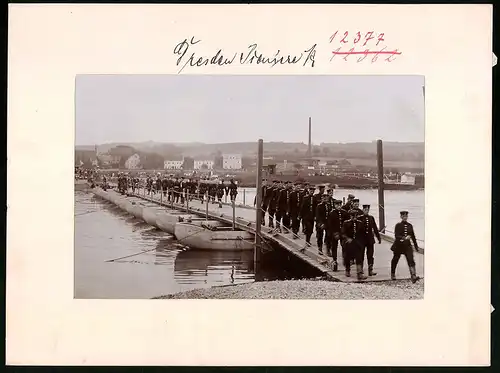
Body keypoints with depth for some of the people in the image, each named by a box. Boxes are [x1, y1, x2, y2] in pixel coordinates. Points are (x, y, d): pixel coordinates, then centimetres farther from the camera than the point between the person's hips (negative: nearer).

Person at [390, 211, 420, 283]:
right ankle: (393, 274, 34)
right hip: (399, 245, -2)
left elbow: (413, 236, 13)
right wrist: (404, 238, -33)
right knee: (395, 260, 13)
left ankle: (413, 277, -23)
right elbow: (396, 236, -17)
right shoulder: (398, 225, -7)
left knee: (411, 260, -13)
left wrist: (416, 246, 16)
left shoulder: (410, 226, 5)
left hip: (407, 245, 2)